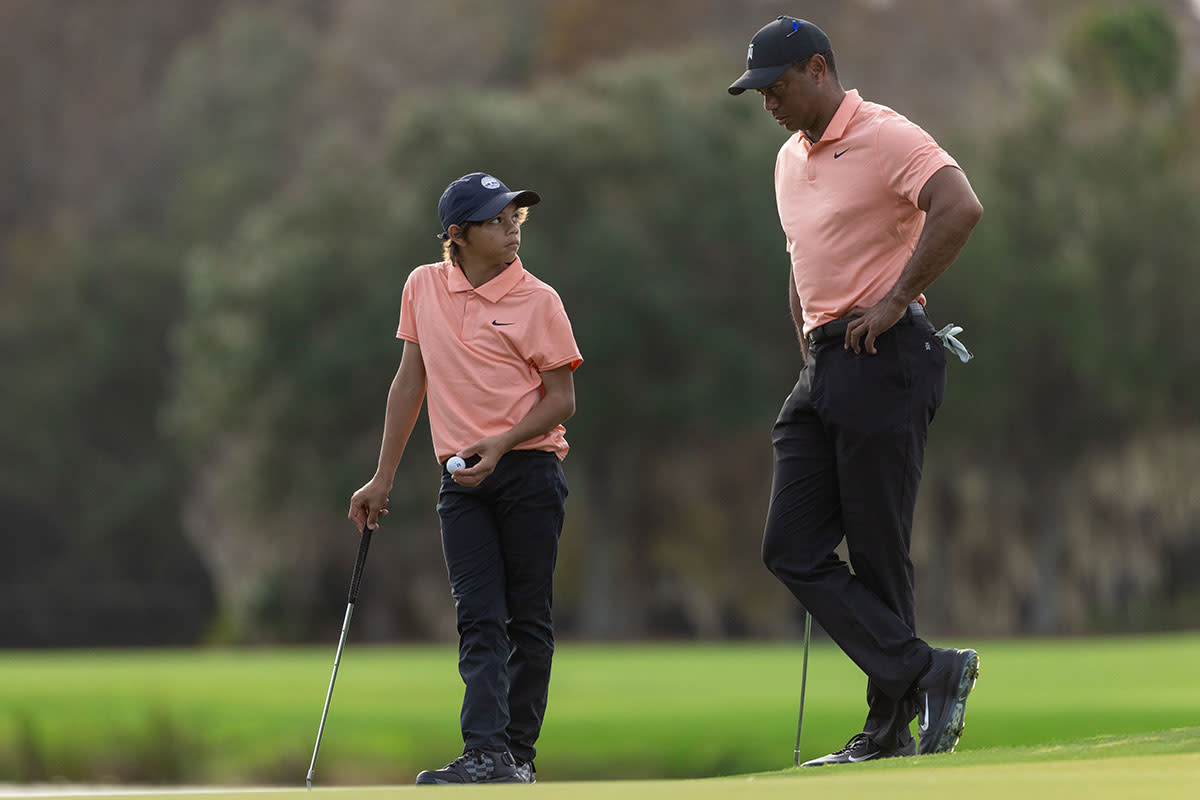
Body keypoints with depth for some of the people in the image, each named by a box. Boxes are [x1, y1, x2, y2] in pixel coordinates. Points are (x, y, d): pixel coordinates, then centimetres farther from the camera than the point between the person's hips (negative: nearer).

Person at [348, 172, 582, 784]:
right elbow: (410, 383, 15)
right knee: (479, 619, -9)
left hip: (529, 467, -2)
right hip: (461, 481, 2)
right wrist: (382, 479, 14)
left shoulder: (538, 300, -2)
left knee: (528, 619, 0)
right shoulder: (423, 287, 9)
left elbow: (561, 399, -1)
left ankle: (519, 753, 5)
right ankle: (485, 754, -18)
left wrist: (500, 443, -17)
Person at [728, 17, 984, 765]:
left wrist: (897, 300, -21)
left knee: (877, 550, -7)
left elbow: (961, 208, -25)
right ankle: (925, 672, -5)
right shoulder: (790, 160, 19)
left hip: (886, 358, -9)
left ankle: (893, 725, 0)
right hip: (823, 366, 9)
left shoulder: (887, 137, -10)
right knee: (794, 548, -2)